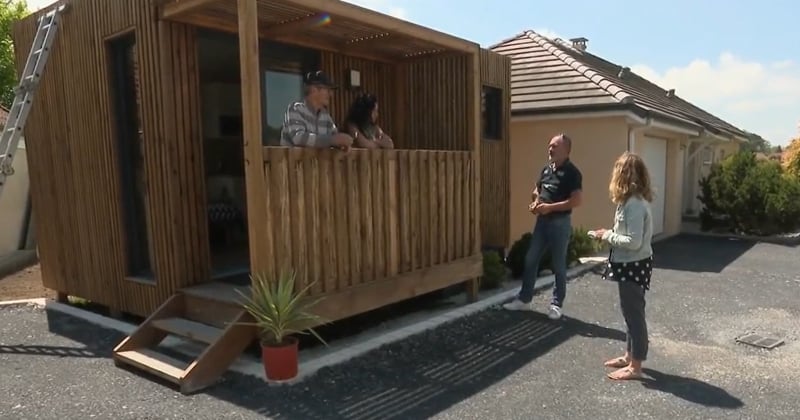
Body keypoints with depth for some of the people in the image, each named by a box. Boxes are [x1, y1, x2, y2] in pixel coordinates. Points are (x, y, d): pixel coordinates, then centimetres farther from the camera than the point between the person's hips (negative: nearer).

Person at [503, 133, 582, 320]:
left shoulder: (572, 173, -13)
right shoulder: (546, 168, 9)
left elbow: (576, 201, -21)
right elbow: (537, 190, 22)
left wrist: (550, 207, -22)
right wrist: (535, 201, 0)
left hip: (560, 223, -7)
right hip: (542, 220, 7)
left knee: (558, 265, 4)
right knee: (530, 260, 9)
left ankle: (556, 305, 17)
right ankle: (525, 299, 21)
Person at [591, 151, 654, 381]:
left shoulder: (634, 204, -23)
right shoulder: (633, 200, 7)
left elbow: (634, 242, -26)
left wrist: (607, 235, -15)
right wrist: (610, 234, 1)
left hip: (633, 266, -10)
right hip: (630, 265, 10)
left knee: (633, 312, 1)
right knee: (630, 311, 19)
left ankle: (635, 366, 13)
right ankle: (630, 355, 33)